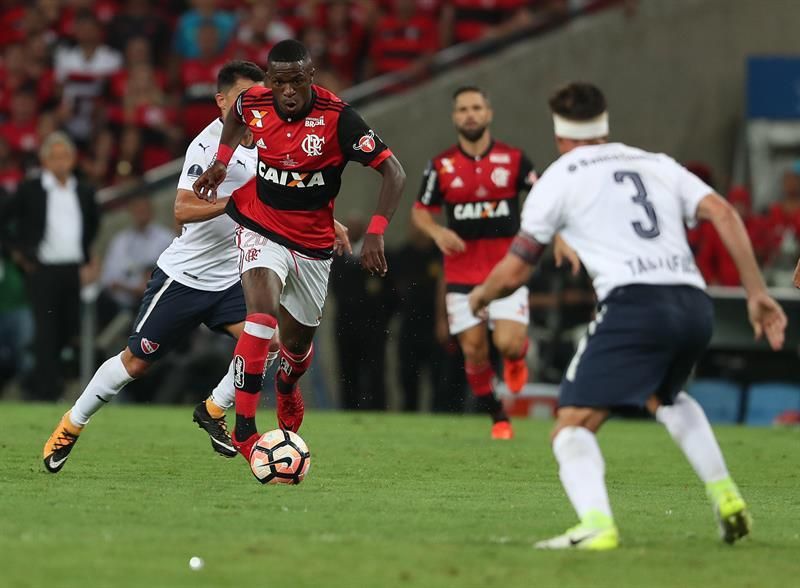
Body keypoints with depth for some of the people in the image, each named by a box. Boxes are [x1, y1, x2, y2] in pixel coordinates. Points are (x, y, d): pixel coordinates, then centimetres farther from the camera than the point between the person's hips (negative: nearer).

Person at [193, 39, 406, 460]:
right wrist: (220, 163, 9)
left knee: (297, 339, 15)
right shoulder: (253, 103, -12)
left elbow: (393, 172, -19)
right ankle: (243, 429, -27)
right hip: (261, 229, 0)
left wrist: (375, 233, -27)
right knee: (263, 310, -28)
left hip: (313, 242, 0)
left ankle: (287, 384, 55)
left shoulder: (337, 117, -22)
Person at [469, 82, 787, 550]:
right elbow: (723, 214, 10)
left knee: (573, 427, -5)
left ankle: (596, 524, -32)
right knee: (666, 396, 36)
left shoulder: (558, 178, 12)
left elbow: (514, 272, 13)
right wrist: (757, 292, 9)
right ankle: (726, 497, 22)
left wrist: (481, 295, 35)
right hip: (695, 304, 6)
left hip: (634, 304, -6)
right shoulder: (658, 164, 25)